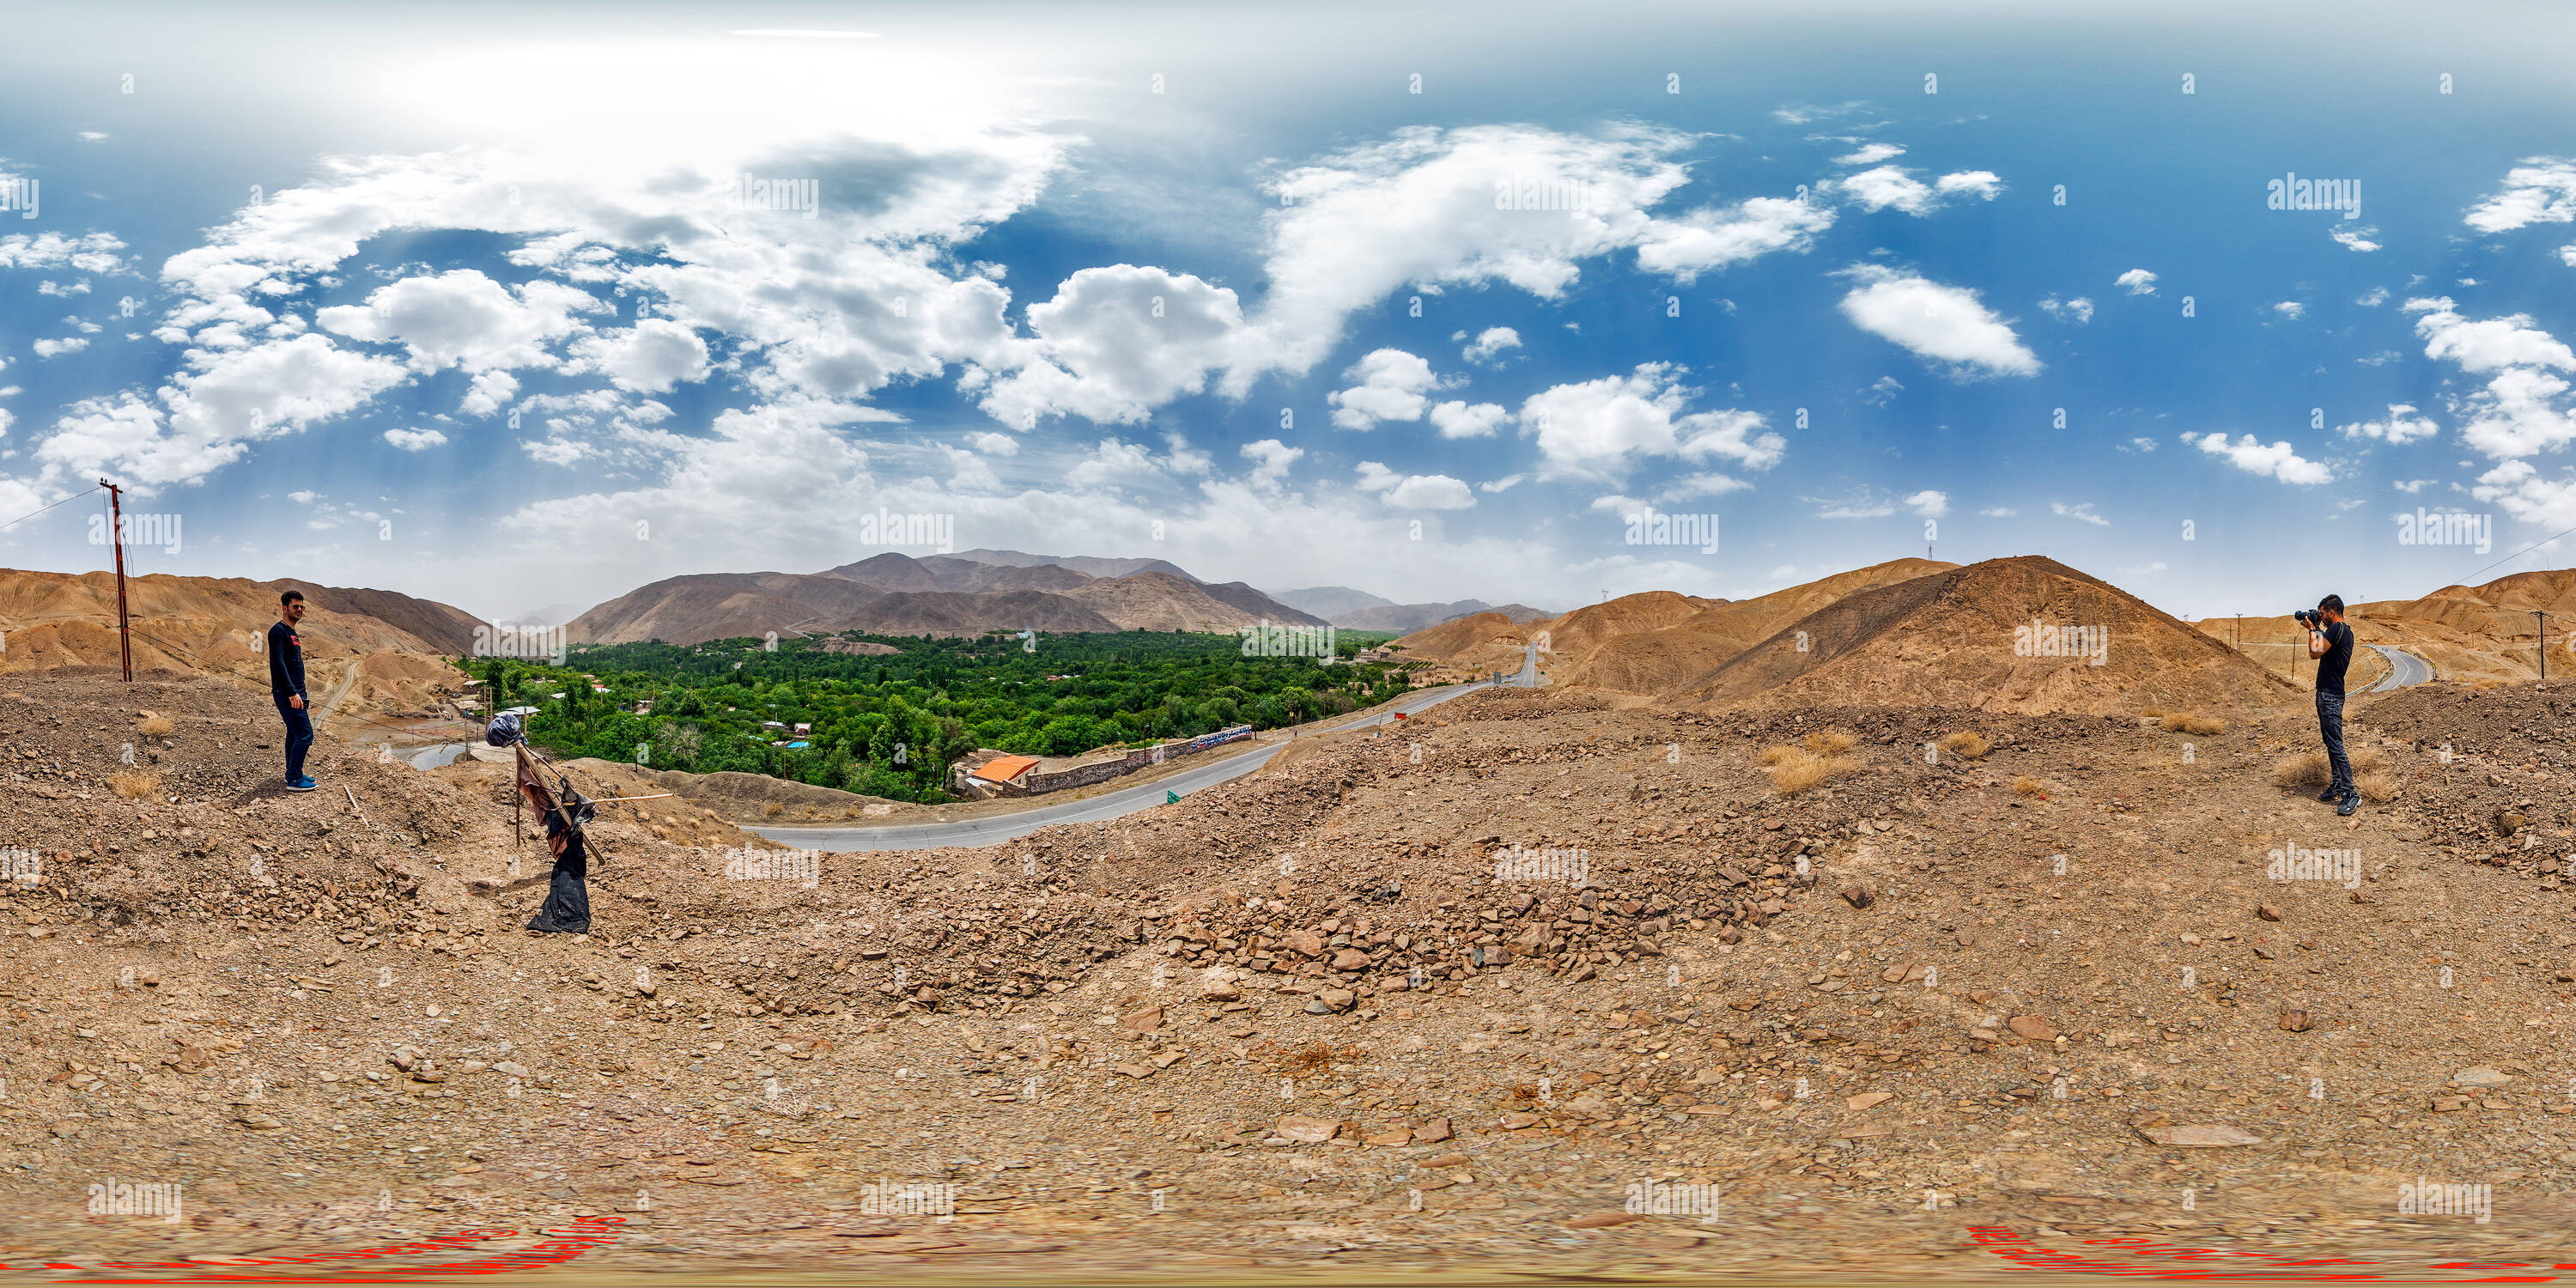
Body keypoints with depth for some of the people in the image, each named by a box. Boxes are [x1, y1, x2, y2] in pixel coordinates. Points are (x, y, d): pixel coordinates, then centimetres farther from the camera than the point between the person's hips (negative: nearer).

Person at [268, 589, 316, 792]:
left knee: (295, 734, 15)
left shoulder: (293, 633, 19)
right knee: (304, 735, -12)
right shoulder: (278, 631, -12)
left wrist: (301, 695, 23)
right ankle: (294, 780, -10)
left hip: (295, 694, 10)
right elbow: (278, 663, -21)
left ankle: (293, 774, 23)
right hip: (287, 694, -10)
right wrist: (292, 693, -25)